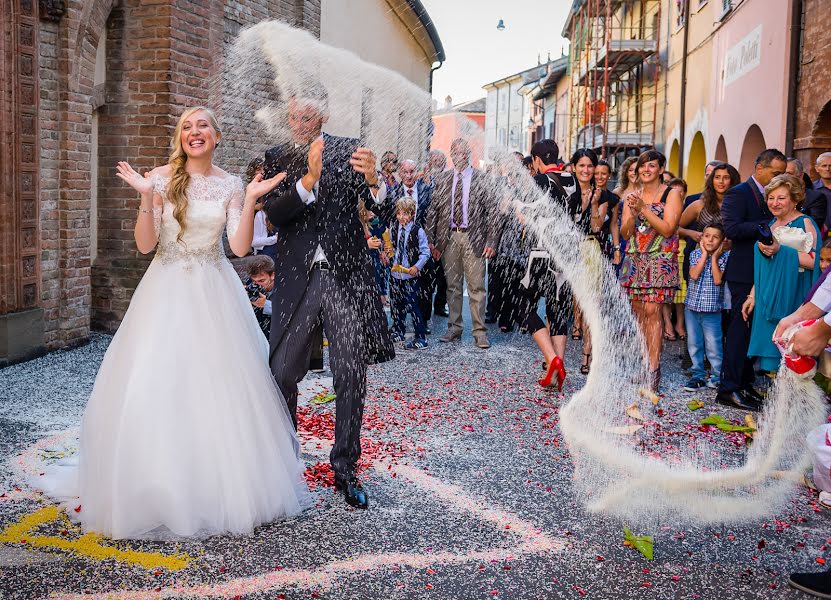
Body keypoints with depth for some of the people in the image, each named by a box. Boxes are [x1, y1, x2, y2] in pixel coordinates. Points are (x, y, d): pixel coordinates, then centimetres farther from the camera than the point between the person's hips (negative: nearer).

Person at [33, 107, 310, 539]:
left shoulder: (230, 186, 3)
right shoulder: (161, 178, -1)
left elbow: (240, 247, -5)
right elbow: (145, 244, -7)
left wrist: (250, 200, -14)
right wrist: (146, 197, -20)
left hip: (215, 293, 1)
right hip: (168, 290, -1)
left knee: (223, 384, 2)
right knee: (157, 383, -4)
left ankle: (222, 484, 19)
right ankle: (159, 487, 11)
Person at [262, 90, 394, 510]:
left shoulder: (348, 150, 3)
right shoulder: (278, 158, 7)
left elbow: (378, 206, -7)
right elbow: (273, 214, -7)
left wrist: (372, 180, -29)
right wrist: (308, 180, -22)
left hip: (346, 275, -1)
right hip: (298, 280, 1)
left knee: (351, 377, 3)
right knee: (282, 374, 4)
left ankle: (345, 468, 16)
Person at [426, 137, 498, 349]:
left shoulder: (482, 180, 1)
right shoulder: (442, 180, 9)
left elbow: (491, 212, 0)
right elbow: (433, 212, 10)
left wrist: (491, 242, -7)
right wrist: (431, 240, 4)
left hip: (473, 238, -3)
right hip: (449, 238, 3)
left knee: (476, 286, -3)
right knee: (452, 286, 11)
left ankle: (480, 331, 2)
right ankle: (454, 328, 21)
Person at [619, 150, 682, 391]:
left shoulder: (671, 194, 0)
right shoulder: (632, 196, 14)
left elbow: (668, 229, -10)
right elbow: (625, 233, 10)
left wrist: (644, 209, -14)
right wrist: (633, 213, -8)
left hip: (660, 260, -5)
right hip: (635, 259, 5)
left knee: (652, 310, -13)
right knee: (638, 312, 4)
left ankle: (654, 369, -12)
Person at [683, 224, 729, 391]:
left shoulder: (724, 257, -3)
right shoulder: (695, 254, 4)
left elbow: (718, 280, -15)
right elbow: (694, 275, -12)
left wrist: (714, 257, -10)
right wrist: (704, 254, -8)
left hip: (713, 309, -3)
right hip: (692, 306, 3)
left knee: (713, 346, -2)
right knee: (694, 344, 10)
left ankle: (718, 377, 11)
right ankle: (698, 375, 20)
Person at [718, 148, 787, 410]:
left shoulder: (769, 195, 16)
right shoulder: (738, 193, -10)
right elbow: (731, 228, -23)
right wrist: (768, 225, -26)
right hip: (744, 274, -8)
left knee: (752, 330, 13)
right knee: (740, 329, -7)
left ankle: (745, 383, 22)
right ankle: (728, 389, -3)